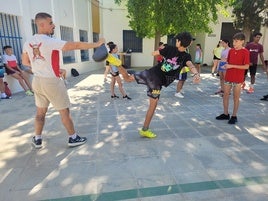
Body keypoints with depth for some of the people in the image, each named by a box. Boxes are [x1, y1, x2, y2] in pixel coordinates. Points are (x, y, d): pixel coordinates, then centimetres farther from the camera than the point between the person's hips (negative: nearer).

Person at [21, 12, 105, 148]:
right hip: (52, 82, -7)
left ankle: (37, 139, 29)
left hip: (37, 81, 7)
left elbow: (25, 62, 14)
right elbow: (76, 45, -22)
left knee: (40, 111, 19)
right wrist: (96, 44, -14)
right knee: (64, 111, 6)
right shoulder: (50, 41, -19)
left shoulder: (28, 43, 3)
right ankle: (73, 138, 19)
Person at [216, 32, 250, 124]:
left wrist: (232, 66, -20)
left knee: (236, 98, 5)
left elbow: (246, 66, -14)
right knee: (225, 96, 9)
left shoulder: (245, 52, -9)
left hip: (238, 79, -5)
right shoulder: (231, 51, 7)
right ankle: (225, 114, 22)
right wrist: (225, 65, -3)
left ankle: (234, 116, 17)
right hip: (228, 77, 6)